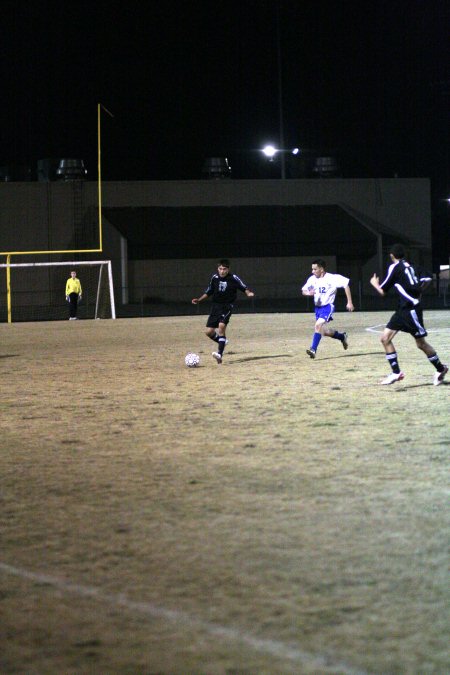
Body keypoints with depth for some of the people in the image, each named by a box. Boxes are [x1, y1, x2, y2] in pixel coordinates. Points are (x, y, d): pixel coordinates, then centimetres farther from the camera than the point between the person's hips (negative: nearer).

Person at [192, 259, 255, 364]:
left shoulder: (233, 278, -6)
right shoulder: (215, 277, 4)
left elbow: (244, 287, -1)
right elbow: (209, 292, 17)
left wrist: (248, 293, -22)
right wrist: (199, 300, 10)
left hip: (227, 306, -5)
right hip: (216, 306, 5)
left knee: (221, 326, -27)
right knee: (209, 331, -1)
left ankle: (220, 354, -29)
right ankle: (222, 342, 30)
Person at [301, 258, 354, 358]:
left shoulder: (332, 278, -15)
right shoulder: (312, 279, 0)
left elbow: (346, 284, -10)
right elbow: (303, 291, 8)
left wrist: (349, 302, -10)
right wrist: (308, 293, -18)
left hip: (328, 306, -7)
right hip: (318, 307, 7)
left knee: (318, 325, -26)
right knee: (324, 331, 14)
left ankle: (313, 349, -28)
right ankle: (342, 337, 40)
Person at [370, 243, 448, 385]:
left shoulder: (394, 267, -7)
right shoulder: (410, 266, 13)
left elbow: (382, 291, -3)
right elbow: (427, 279, 5)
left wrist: (375, 283, 18)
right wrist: (418, 292, 19)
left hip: (411, 308, -8)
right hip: (402, 309, 8)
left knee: (421, 343, 0)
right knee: (385, 338, 4)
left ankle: (440, 369, 13)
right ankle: (396, 373, 3)